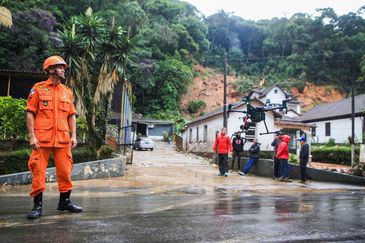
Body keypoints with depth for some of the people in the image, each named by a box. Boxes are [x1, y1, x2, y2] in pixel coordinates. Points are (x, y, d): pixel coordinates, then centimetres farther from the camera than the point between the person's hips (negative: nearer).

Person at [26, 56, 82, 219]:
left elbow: (72, 115, 14)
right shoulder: (38, 88, 3)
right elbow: (30, 114, -1)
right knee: (38, 171, -1)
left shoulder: (67, 92, 14)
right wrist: (32, 136, -9)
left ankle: (65, 201, 22)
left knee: (65, 171, 7)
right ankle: (37, 205, 9)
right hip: (42, 138, -3)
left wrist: (73, 135, 5)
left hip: (63, 139, 4)